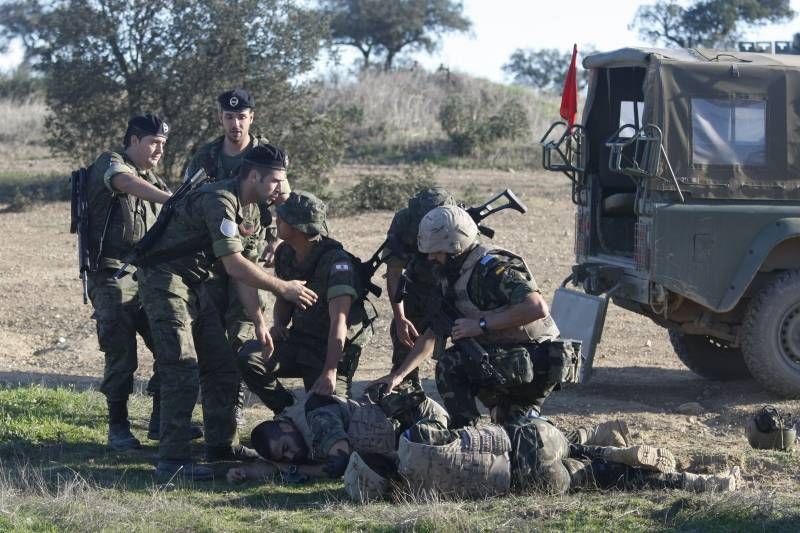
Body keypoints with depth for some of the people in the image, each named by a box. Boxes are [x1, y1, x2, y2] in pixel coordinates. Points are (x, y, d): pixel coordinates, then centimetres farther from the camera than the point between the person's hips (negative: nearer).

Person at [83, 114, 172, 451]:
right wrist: (172, 200, -42)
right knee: (121, 355, -8)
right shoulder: (110, 164, -5)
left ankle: (162, 418, 18)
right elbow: (127, 183, -29)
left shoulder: (151, 177, 19)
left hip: (147, 274, 7)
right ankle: (118, 427, 2)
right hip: (113, 275, -7)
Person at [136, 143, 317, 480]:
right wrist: (283, 289, -19)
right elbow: (235, 266, -27)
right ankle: (173, 459, -16)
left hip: (193, 284, 10)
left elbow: (243, 271, 13)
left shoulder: (238, 207, 11)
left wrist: (259, 322, 8)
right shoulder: (219, 201, -22)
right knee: (183, 369, -16)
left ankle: (222, 444, 24)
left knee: (222, 365, 13)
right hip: (164, 279, -10)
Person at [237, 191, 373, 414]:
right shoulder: (285, 254, 0)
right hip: (298, 340, 6)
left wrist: (330, 372, -42)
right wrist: (279, 324, -7)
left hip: (335, 349, -6)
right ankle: (289, 413, -1)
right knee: (247, 360, -18)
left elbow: (339, 321, -33)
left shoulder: (337, 261, -24)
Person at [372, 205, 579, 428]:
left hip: (535, 358, -11)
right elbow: (432, 334, 19)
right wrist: (398, 374, 13)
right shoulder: (453, 280, 12)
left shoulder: (493, 268, -19)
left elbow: (537, 308, -32)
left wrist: (481, 324, -26)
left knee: (452, 365, -18)